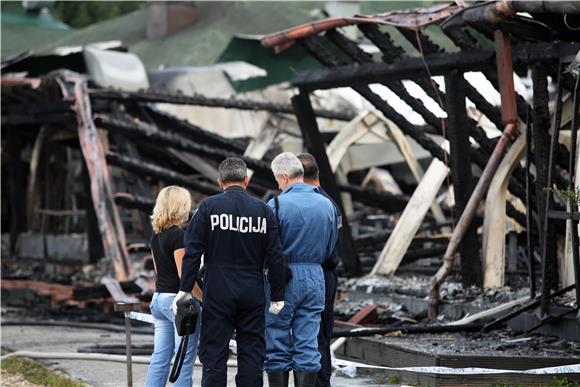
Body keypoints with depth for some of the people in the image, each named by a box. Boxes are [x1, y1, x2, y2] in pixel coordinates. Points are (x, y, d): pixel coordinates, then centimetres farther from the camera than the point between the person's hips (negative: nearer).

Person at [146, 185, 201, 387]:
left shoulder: (156, 236, 11)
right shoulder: (178, 235, -15)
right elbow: (184, 274, -17)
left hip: (159, 297, 8)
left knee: (159, 359, 9)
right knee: (184, 361, -2)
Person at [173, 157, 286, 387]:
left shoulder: (209, 206, -2)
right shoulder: (263, 210, 4)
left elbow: (193, 251, -5)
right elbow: (275, 257, 4)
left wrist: (185, 288, 0)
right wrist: (277, 296, 9)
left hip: (217, 293, -2)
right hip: (253, 295, 2)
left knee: (214, 354, 2)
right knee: (252, 354, 6)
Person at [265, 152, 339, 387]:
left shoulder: (276, 205, -11)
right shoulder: (327, 205, 5)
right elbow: (330, 248, 13)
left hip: (283, 278, -4)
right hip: (315, 279, 4)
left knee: (277, 349, 3)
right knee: (308, 347, 6)